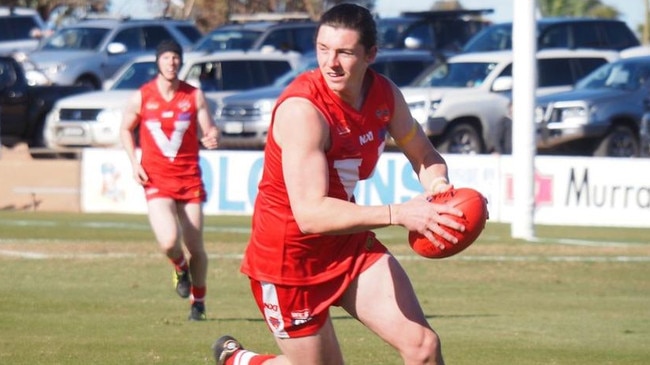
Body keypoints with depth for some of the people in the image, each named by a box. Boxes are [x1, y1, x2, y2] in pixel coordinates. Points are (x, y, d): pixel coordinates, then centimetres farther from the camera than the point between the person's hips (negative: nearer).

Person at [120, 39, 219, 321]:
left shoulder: (194, 96, 1)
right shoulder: (141, 97, 0)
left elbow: (210, 129, 1)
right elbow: (126, 129, 13)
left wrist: (212, 138, -24)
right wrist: (134, 162, 0)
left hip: (189, 178, 1)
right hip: (156, 181, -1)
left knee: (195, 247, 4)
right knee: (169, 241, -21)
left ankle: (198, 300, 26)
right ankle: (180, 267, 15)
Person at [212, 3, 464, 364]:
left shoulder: (385, 94, -5)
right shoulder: (302, 109, -28)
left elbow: (424, 155, 12)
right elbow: (310, 213, -36)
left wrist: (437, 184, -13)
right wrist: (398, 214, -43)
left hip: (350, 244, 6)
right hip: (290, 254, -6)